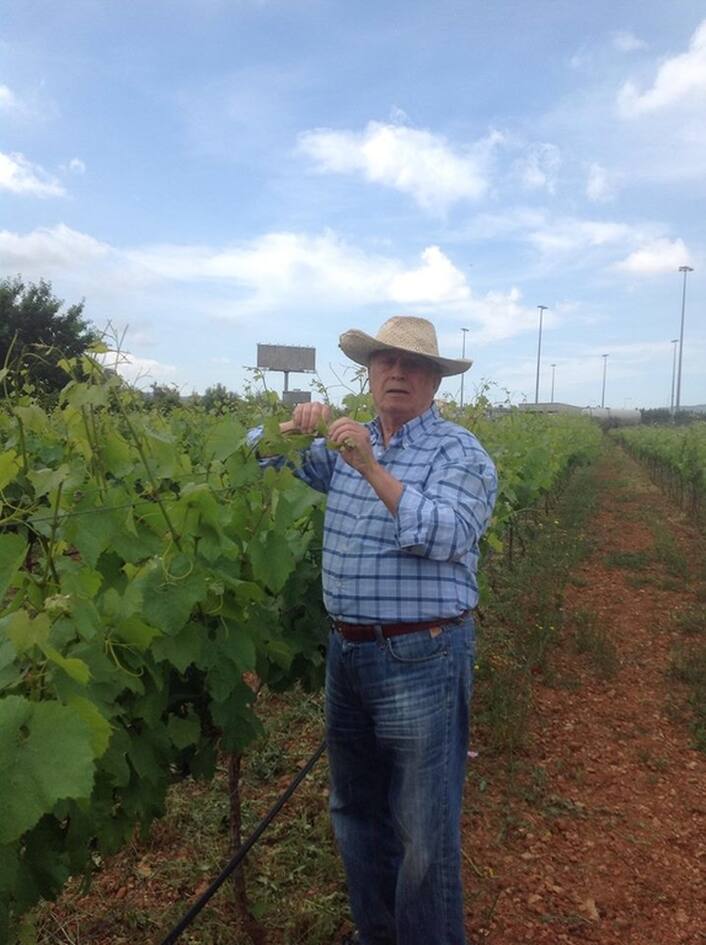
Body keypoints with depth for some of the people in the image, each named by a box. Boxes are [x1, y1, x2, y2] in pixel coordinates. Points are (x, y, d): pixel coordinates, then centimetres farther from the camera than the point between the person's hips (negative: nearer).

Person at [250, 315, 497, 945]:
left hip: (422, 658, -6)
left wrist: (371, 467, -26)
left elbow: (444, 537, -23)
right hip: (347, 651, 7)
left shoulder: (460, 452, -7)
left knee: (425, 831, 5)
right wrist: (294, 427, -4)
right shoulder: (346, 444, 10)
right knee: (354, 809, 21)